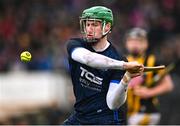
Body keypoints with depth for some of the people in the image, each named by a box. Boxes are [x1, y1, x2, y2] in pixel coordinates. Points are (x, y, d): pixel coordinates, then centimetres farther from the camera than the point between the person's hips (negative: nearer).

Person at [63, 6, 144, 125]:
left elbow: (113, 104, -18)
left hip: (108, 119, -4)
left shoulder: (119, 59, -13)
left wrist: (126, 79, -35)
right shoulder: (75, 45, -5)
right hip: (80, 116, 4)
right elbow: (86, 58, -31)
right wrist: (124, 65, -37)